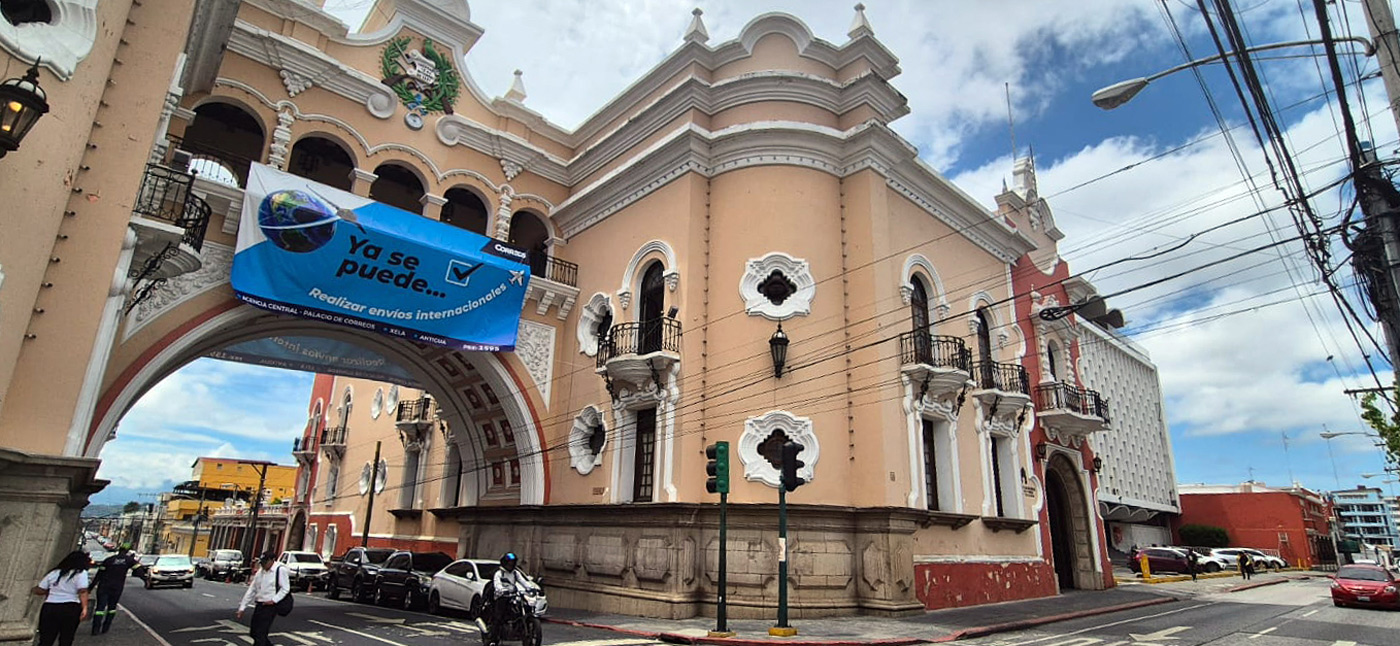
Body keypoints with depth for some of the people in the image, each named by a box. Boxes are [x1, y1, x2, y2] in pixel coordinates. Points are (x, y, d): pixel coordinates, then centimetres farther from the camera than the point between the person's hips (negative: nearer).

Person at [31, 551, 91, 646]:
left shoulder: (54, 573, 11)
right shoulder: (80, 573, -4)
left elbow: (39, 591, 11)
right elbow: (83, 592, -15)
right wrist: (85, 608, -14)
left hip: (50, 607, 4)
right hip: (70, 608, -4)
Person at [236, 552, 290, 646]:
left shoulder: (280, 570, -11)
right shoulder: (260, 571, 9)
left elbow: (285, 588, -12)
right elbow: (251, 590, 13)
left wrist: (273, 600, -19)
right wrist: (242, 607, 11)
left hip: (270, 606, -8)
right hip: (259, 605, 8)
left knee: (260, 634, -8)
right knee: (253, 632, 14)